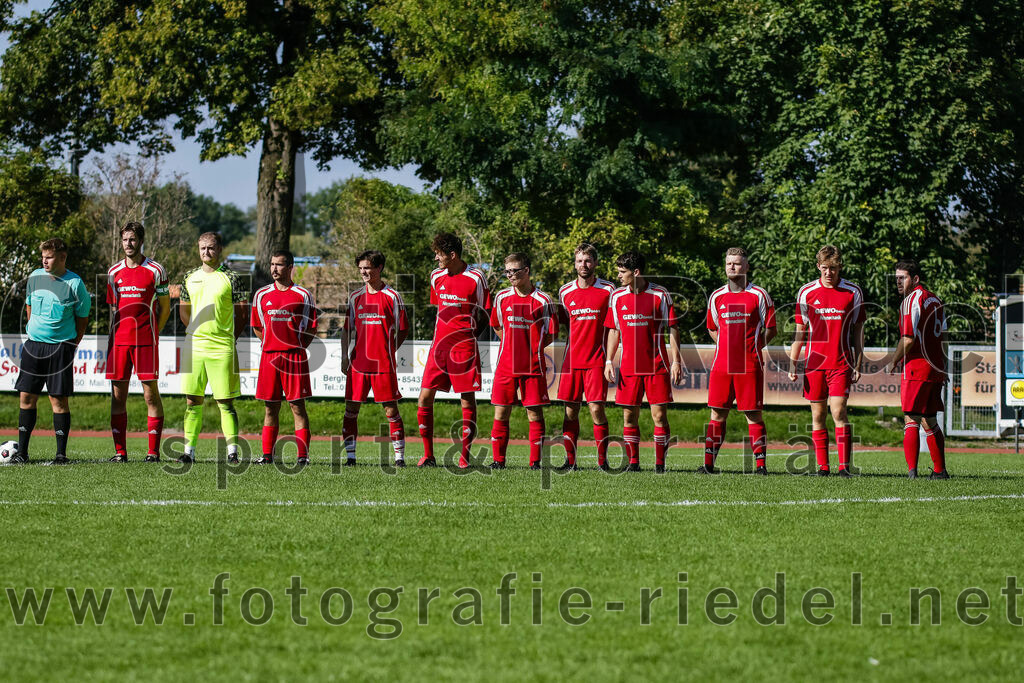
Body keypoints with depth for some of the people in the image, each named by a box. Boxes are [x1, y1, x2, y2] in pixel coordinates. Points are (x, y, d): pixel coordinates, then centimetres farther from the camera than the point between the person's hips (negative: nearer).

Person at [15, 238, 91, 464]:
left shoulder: (75, 284, -8)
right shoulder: (35, 277, 5)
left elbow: (82, 317, 0)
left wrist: (72, 344, -2)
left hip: (60, 348, -4)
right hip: (34, 344, 4)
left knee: (58, 399, -3)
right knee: (27, 396, 3)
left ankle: (61, 453, 3)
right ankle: (21, 452, 9)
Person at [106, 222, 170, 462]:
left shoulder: (155, 270, 1)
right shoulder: (114, 272, 12)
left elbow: (164, 308, 5)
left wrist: (151, 333, -2)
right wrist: (113, 334, 9)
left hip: (146, 342, -4)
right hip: (119, 341, 4)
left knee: (151, 395, -3)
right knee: (118, 395, 2)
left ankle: (153, 451, 1)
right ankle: (120, 451, 6)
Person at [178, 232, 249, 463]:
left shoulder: (230, 277, -1)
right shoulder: (190, 277, 11)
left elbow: (243, 313, 2)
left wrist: (230, 337, -1)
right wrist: (195, 332, 12)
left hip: (222, 348, -4)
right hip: (193, 346, 4)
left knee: (225, 402, -3)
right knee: (192, 401, 3)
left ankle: (232, 451, -1)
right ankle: (189, 450, 7)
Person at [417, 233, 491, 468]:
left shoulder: (475, 278, -6)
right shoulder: (436, 277, 9)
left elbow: (484, 314, 1)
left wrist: (467, 334, -6)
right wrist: (442, 333, 14)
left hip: (464, 347, -5)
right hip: (439, 344, 5)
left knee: (468, 400, -2)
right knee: (425, 397, -2)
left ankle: (464, 456, 4)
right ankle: (428, 455, 5)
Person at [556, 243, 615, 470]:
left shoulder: (608, 290, 0)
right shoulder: (565, 292, 9)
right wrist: (573, 346, 10)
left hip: (597, 361, -3)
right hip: (572, 359, 3)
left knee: (596, 409, -9)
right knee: (570, 410, 2)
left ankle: (602, 460, -1)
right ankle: (570, 460, 8)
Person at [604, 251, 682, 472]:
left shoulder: (660, 295, -4)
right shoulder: (617, 297, 6)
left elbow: (672, 329, 0)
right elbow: (614, 331, 14)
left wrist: (676, 361, -6)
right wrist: (608, 361, 6)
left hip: (656, 366, -3)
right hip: (629, 367, 3)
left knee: (659, 414, -4)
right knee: (629, 416, 3)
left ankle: (660, 463, 1)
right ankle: (633, 462, 10)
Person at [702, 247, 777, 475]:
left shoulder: (759, 295, 0)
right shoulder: (716, 297, 11)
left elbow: (770, 329, 5)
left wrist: (751, 349, 2)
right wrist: (728, 347, 11)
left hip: (749, 367, -3)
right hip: (721, 366, 3)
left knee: (753, 415, -2)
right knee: (717, 414, 3)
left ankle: (760, 463, 2)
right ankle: (709, 463, 4)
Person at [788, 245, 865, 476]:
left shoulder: (853, 292, 2)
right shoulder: (807, 292, 5)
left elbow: (858, 331, 7)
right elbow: (800, 331, 10)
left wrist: (858, 365, 2)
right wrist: (792, 364, 4)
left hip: (841, 363, -2)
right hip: (814, 361, 2)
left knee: (838, 411, -12)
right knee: (818, 414, 3)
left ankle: (845, 466, -11)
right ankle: (822, 466, 10)